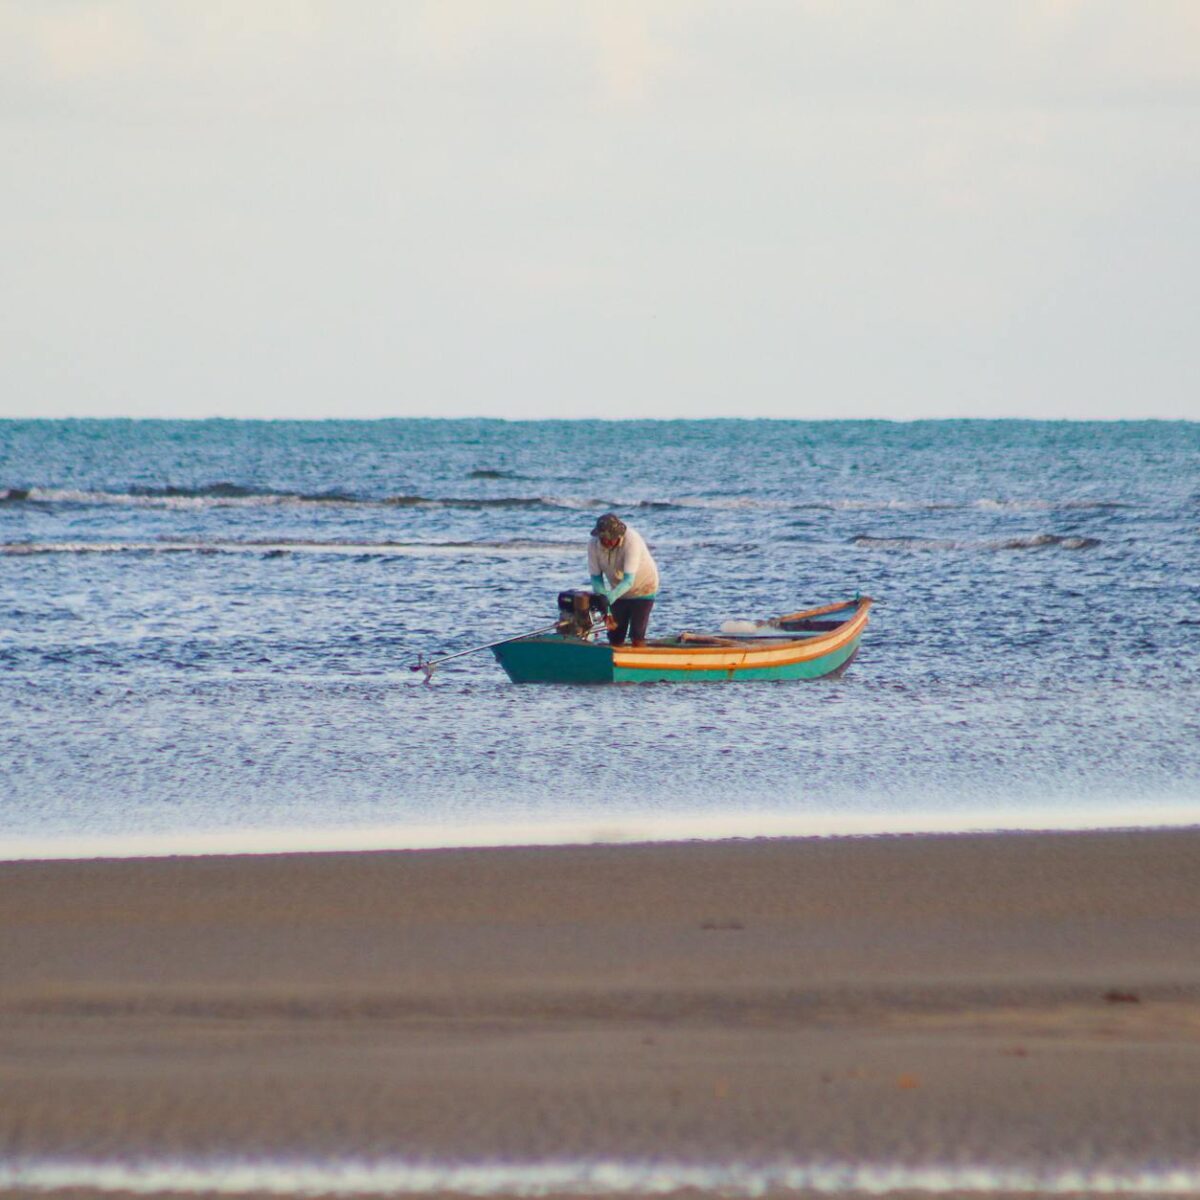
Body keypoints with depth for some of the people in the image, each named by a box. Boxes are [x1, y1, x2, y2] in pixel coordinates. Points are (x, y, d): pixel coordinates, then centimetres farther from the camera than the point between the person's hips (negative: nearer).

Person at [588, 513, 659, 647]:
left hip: (642, 588, -4)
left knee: (637, 635, -13)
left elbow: (629, 580, -38)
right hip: (618, 591, 4)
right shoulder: (594, 545, -21)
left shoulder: (632, 541, -34)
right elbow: (596, 577, -15)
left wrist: (610, 597, -51)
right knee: (615, 636, 2)